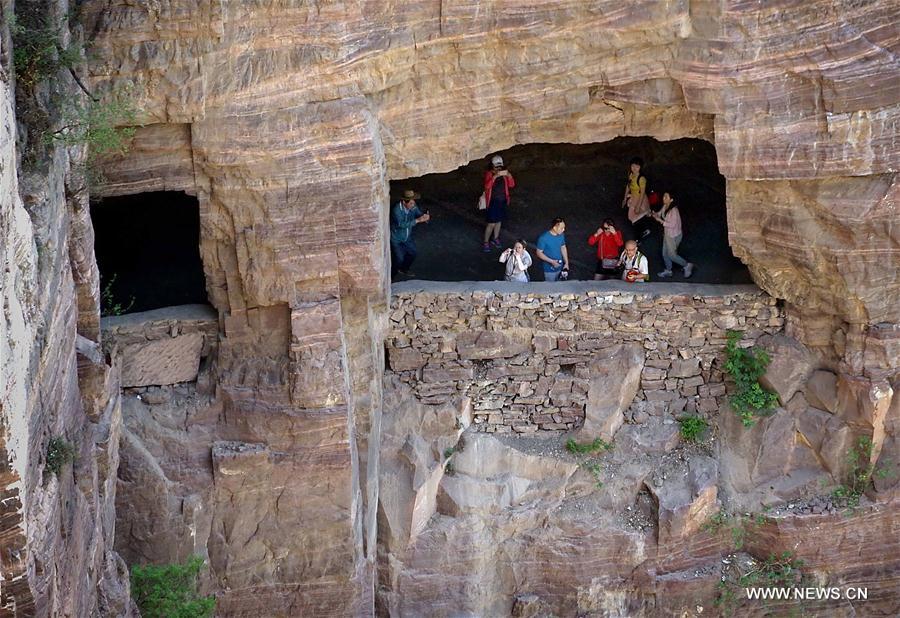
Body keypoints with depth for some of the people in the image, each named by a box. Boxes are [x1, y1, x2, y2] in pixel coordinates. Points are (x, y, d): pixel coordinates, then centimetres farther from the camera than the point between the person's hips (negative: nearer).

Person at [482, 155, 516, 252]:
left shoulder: (504, 174, 3)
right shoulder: (489, 174, -12)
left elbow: (511, 185, -2)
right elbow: (487, 186, -28)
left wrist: (509, 175, -20)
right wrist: (495, 176, -37)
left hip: (502, 201, 5)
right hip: (493, 202, -5)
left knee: (499, 221, 18)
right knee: (491, 223, -5)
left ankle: (495, 239, 36)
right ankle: (486, 243, 7)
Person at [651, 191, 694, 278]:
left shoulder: (673, 210, -29)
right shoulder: (665, 207, -4)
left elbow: (672, 225, -29)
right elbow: (660, 214, 13)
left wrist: (661, 221, -27)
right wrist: (655, 215, -9)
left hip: (673, 236, -9)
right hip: (667, 233, 9)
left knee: (672, 255, 5)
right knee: (665, 254, 19)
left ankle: (687, 265, 23)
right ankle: (668, 271, 38)